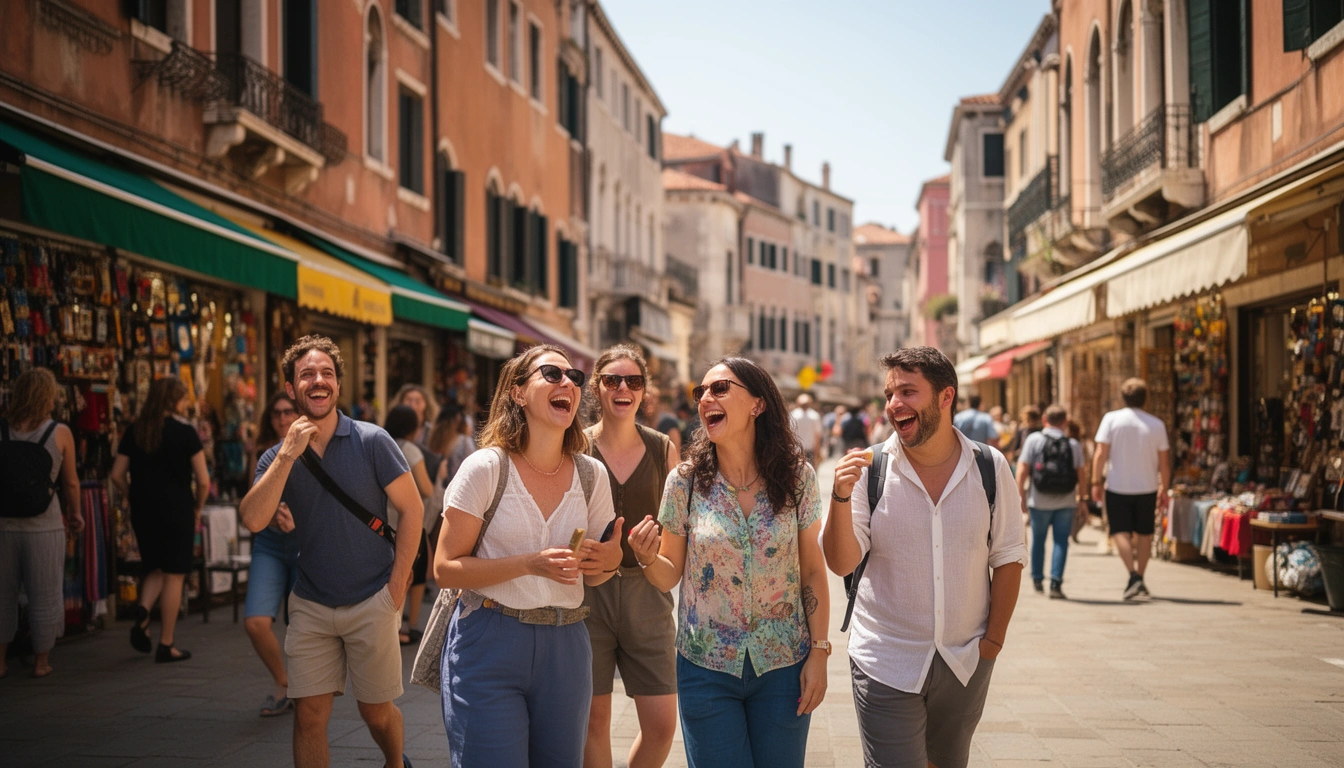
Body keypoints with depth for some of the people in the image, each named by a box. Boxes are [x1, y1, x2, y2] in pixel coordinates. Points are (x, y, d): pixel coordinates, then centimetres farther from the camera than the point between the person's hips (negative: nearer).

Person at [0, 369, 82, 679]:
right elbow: (70, 483, -1)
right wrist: (74, 514, 15)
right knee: (44, 595, 9)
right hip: (43, 526, -2)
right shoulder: (60, 433, -6)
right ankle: (41, 662, 16)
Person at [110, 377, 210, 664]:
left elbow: (117, 475, 2)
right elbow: (203, 481, -11)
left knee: (154, 569, 21)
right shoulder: (184, 431, -8)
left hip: (143, 511, 4)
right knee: (173, 575, 3)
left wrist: (136, 498, 14)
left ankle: (142, 612, -7)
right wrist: (197, 508, 4)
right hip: (177, 511, -4)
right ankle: (166, 645, 6)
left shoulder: (135, 430, 4)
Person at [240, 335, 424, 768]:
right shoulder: (278, 458, 1)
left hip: (372, 602, -2)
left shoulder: (371, 441, -7)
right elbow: (253, 521, -14)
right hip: (311, 605, 2)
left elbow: (412, 508, -5)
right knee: (308, 716, -1)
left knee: (376, 712, 9)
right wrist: (288, 455, -20)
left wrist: (397, 584, -8)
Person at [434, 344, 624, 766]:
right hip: (489, 643, -4)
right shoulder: (486, 467, -9)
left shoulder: (591, 473, 4)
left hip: (565, 647, 5)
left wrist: (611, 560, -8)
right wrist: (531, 564, -22)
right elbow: (445, 569, -10)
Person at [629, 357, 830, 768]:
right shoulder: (686, 481, -6)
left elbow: (813, 571, 1)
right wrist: (648, 559, -19)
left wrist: (819, 652, -3)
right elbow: (670, 576, 2)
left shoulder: (797, 476, -6)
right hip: (707, 667, 0)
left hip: (782, 668, 0)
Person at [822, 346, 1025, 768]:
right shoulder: (870, 469, -8)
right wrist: (841, 496, -26)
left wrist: (994, 638, 1)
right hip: (887, 665, -2)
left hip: (965, 664, 2)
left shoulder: (990, 468, -3)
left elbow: (1008, 557, 4)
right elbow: (841, 562, -11)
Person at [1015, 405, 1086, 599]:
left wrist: (1021, 494, -1)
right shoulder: (1073, 444, 1)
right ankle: (1056, 582, -7)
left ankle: (1037, 579, 26)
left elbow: (1022, 470, -8)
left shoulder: (1034, 440, -3)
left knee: (1038, 539, 15)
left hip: (1039, 501, 0)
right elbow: (1081, 474, 0)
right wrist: (1081, 497, 11)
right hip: (1066, 502, 0)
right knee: (1061, 541, 3)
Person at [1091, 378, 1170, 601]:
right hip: (1147, 487, 2)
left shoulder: (1111, 419, -6)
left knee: (1121, 532, 2)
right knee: (1144, 534, 15)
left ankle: (1134, 575, -17)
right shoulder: (1157, 424, -2)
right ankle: (1139, 580, 21)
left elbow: (1101, 454, -9)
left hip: (1117, 487, -2)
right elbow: (1163, 462, 1)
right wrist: (1164, 488, 12)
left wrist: (1097, 482, -3)